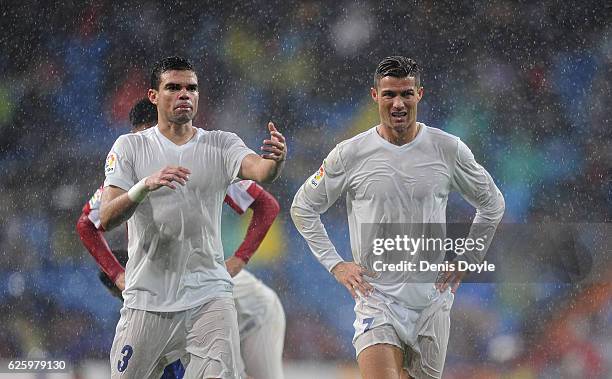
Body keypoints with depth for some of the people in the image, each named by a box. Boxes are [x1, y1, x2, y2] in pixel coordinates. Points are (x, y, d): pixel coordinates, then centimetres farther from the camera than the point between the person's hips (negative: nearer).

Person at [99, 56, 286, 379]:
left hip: (208, 294, 0)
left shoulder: (221, 145, 5)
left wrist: (274, 161, -40)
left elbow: (257, 169, -16)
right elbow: (106, 219, -9)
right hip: (148, 300, 0)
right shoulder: (130, 147, 2)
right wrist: (146, 186, -27)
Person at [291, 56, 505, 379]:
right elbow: (303, 207, 10)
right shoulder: (350, 154, -2)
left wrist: (468, 259, 9)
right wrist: (334, 264, 3)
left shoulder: (449, 150, 1)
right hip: (376, 298, -2)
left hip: (432, 299, 2)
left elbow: (492, 204, 16)